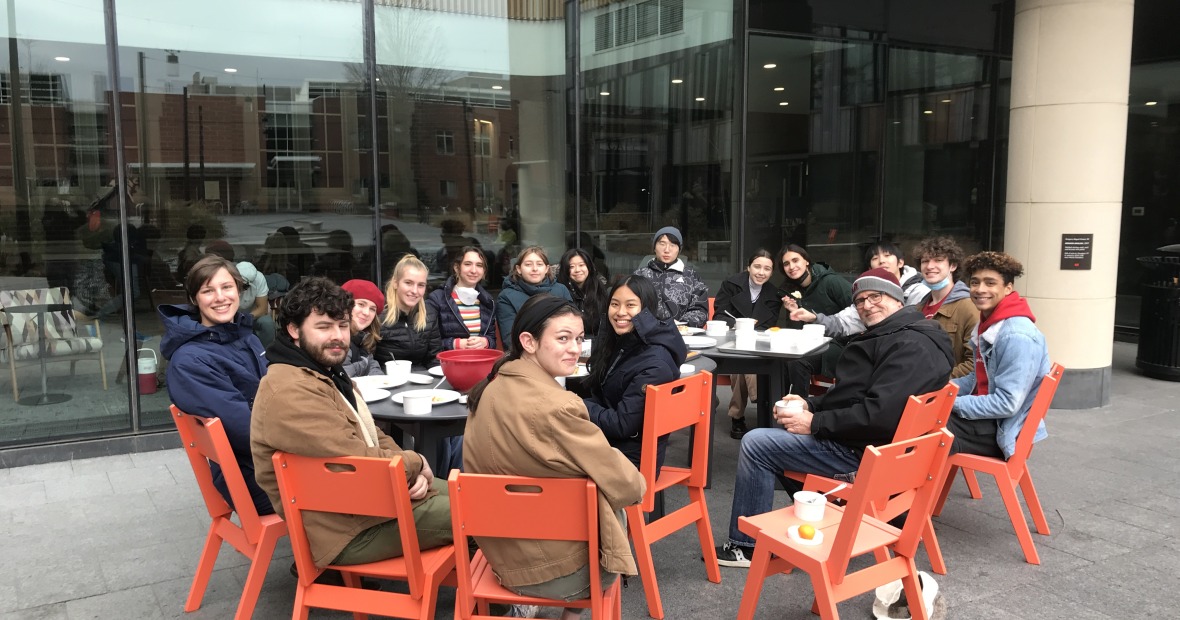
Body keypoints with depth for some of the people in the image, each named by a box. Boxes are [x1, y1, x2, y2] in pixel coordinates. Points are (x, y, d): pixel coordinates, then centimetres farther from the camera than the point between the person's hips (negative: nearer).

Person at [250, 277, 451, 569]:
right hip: (348, 528, -10)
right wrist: (416, 464, -12)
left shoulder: (329, 373, 10)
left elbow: (372, 437, 13)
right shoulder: (290, 393, -26)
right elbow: (359, 462, -30)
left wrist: (412, 471, -6)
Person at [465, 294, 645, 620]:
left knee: (608, 508, 25)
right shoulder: (555, 407, -30)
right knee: (620, 512, 20)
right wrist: (639, 483, 3)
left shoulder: (492, 387, -4)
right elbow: (625, 486, -20)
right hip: (551, 568, -7)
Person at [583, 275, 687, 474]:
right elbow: (600, 399, 6)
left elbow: (621, 425, -22)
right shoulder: (616, 341, 4)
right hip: (607, 443, 7)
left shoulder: (655, 364, -22)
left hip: (632, 460, -7)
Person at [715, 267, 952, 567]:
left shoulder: (911, 346, -19)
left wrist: (814, 423, -21)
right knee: (779, 437, 27)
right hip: (864, 441, 11)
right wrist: (809, 404, 3)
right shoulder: (887, 336, 15)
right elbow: (852, 395, 20)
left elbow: (878, 415, -29)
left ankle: (746, 545, -2)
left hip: (864, 451, -11)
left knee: (756, 444, -12)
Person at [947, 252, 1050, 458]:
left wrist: (953, 403, -18)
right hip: (987, 419, 9)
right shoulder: (988, 324, 10)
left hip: (1002, 431, -9)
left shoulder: (1017, 336, -21)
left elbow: (1007, 403, -24)